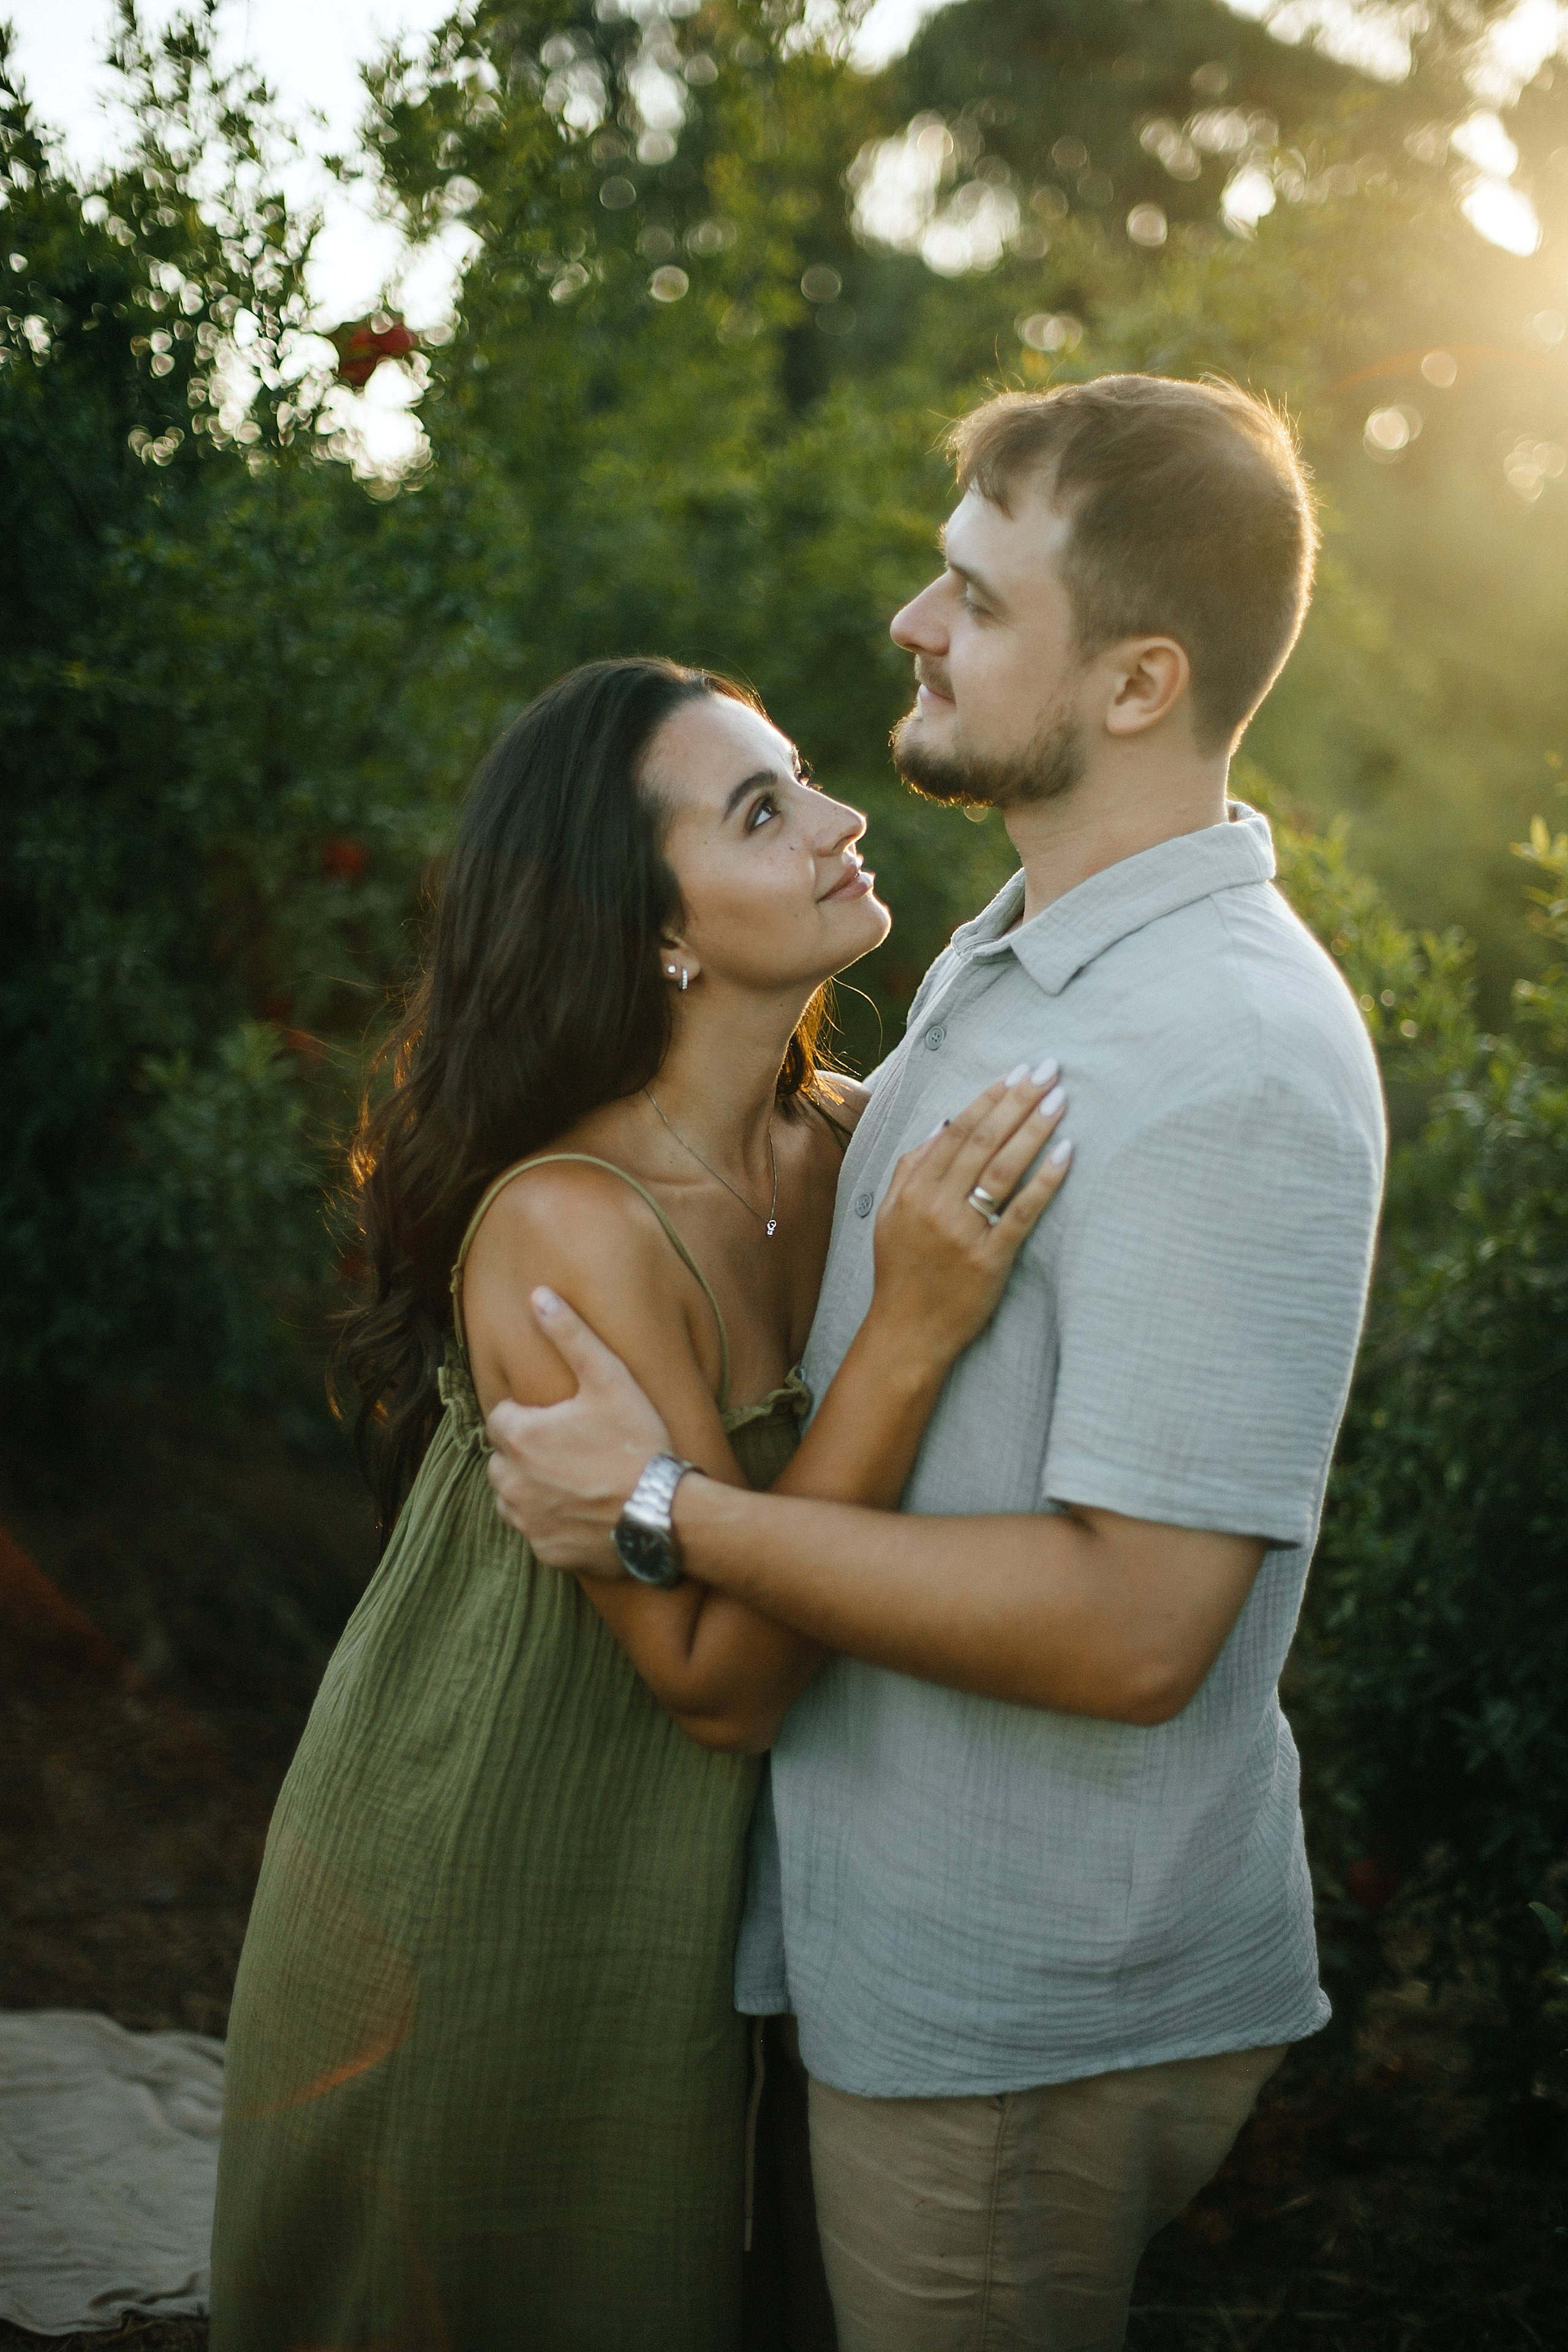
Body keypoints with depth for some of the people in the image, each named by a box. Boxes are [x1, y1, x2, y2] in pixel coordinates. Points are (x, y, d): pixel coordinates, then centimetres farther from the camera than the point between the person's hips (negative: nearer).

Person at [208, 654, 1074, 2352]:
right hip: (482, 1930, -6)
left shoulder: (841, 1146, -7)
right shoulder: (567, 1227, -28)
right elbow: (721, 1677, -27)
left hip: (684, 1886, 7)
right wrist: (911, 1332, -34)